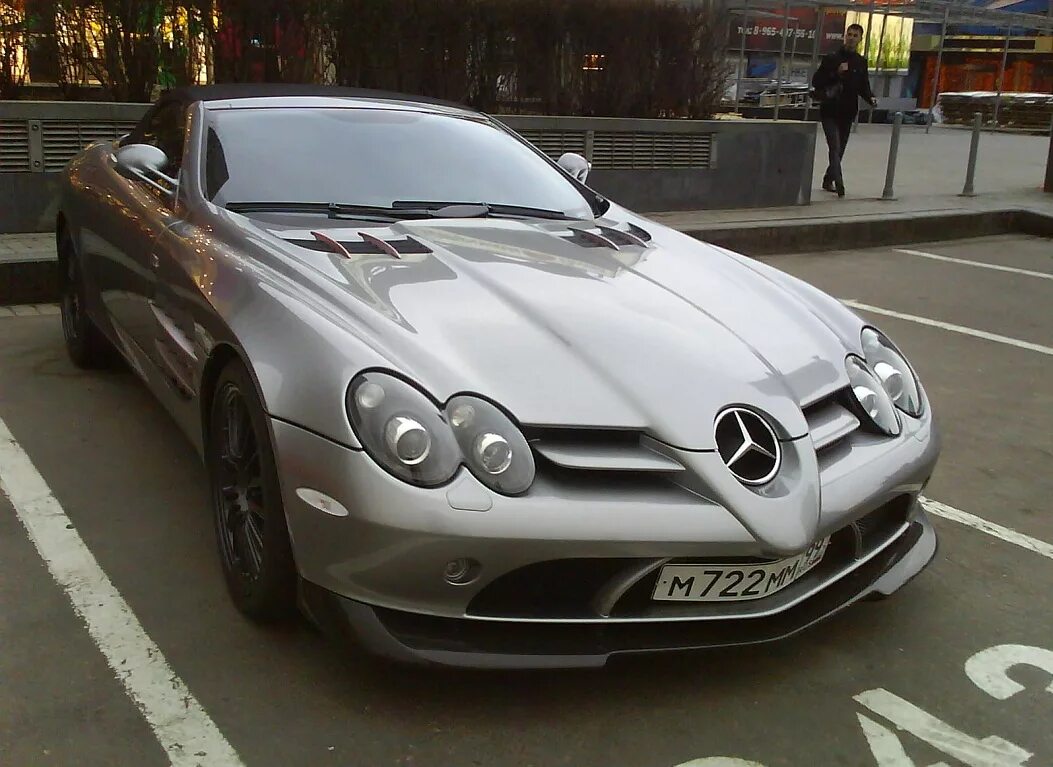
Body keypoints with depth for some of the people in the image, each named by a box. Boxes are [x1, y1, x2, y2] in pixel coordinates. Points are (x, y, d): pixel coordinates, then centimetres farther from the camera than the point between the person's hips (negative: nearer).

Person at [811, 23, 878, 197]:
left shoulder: (861, 62, 10)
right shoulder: (831, 58, -2)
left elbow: (863, 87, 16)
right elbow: (816, 81, -6)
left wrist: (871, 98, -4)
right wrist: (836, 73, -18)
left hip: (848, 113, 5)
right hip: (830, 111, -5)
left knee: (839, 150, 11)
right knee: (835, 148, -15)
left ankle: (828, 180, 26)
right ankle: (839, 184, -21)